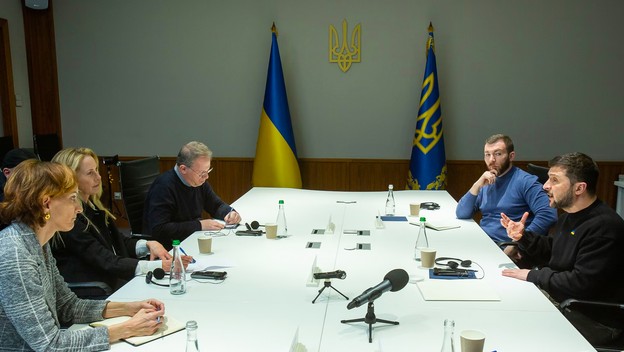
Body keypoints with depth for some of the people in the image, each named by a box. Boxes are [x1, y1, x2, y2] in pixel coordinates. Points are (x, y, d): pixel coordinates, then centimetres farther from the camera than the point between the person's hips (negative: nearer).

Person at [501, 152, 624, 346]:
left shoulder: (603, 227, -26)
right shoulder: (570, 215, 5)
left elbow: (581, 283, -30)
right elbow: (551, 254, 16)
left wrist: (533, 275, -19)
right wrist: (523, 237, 0)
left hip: (593, 320, -9)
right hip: (559, 298, 9)